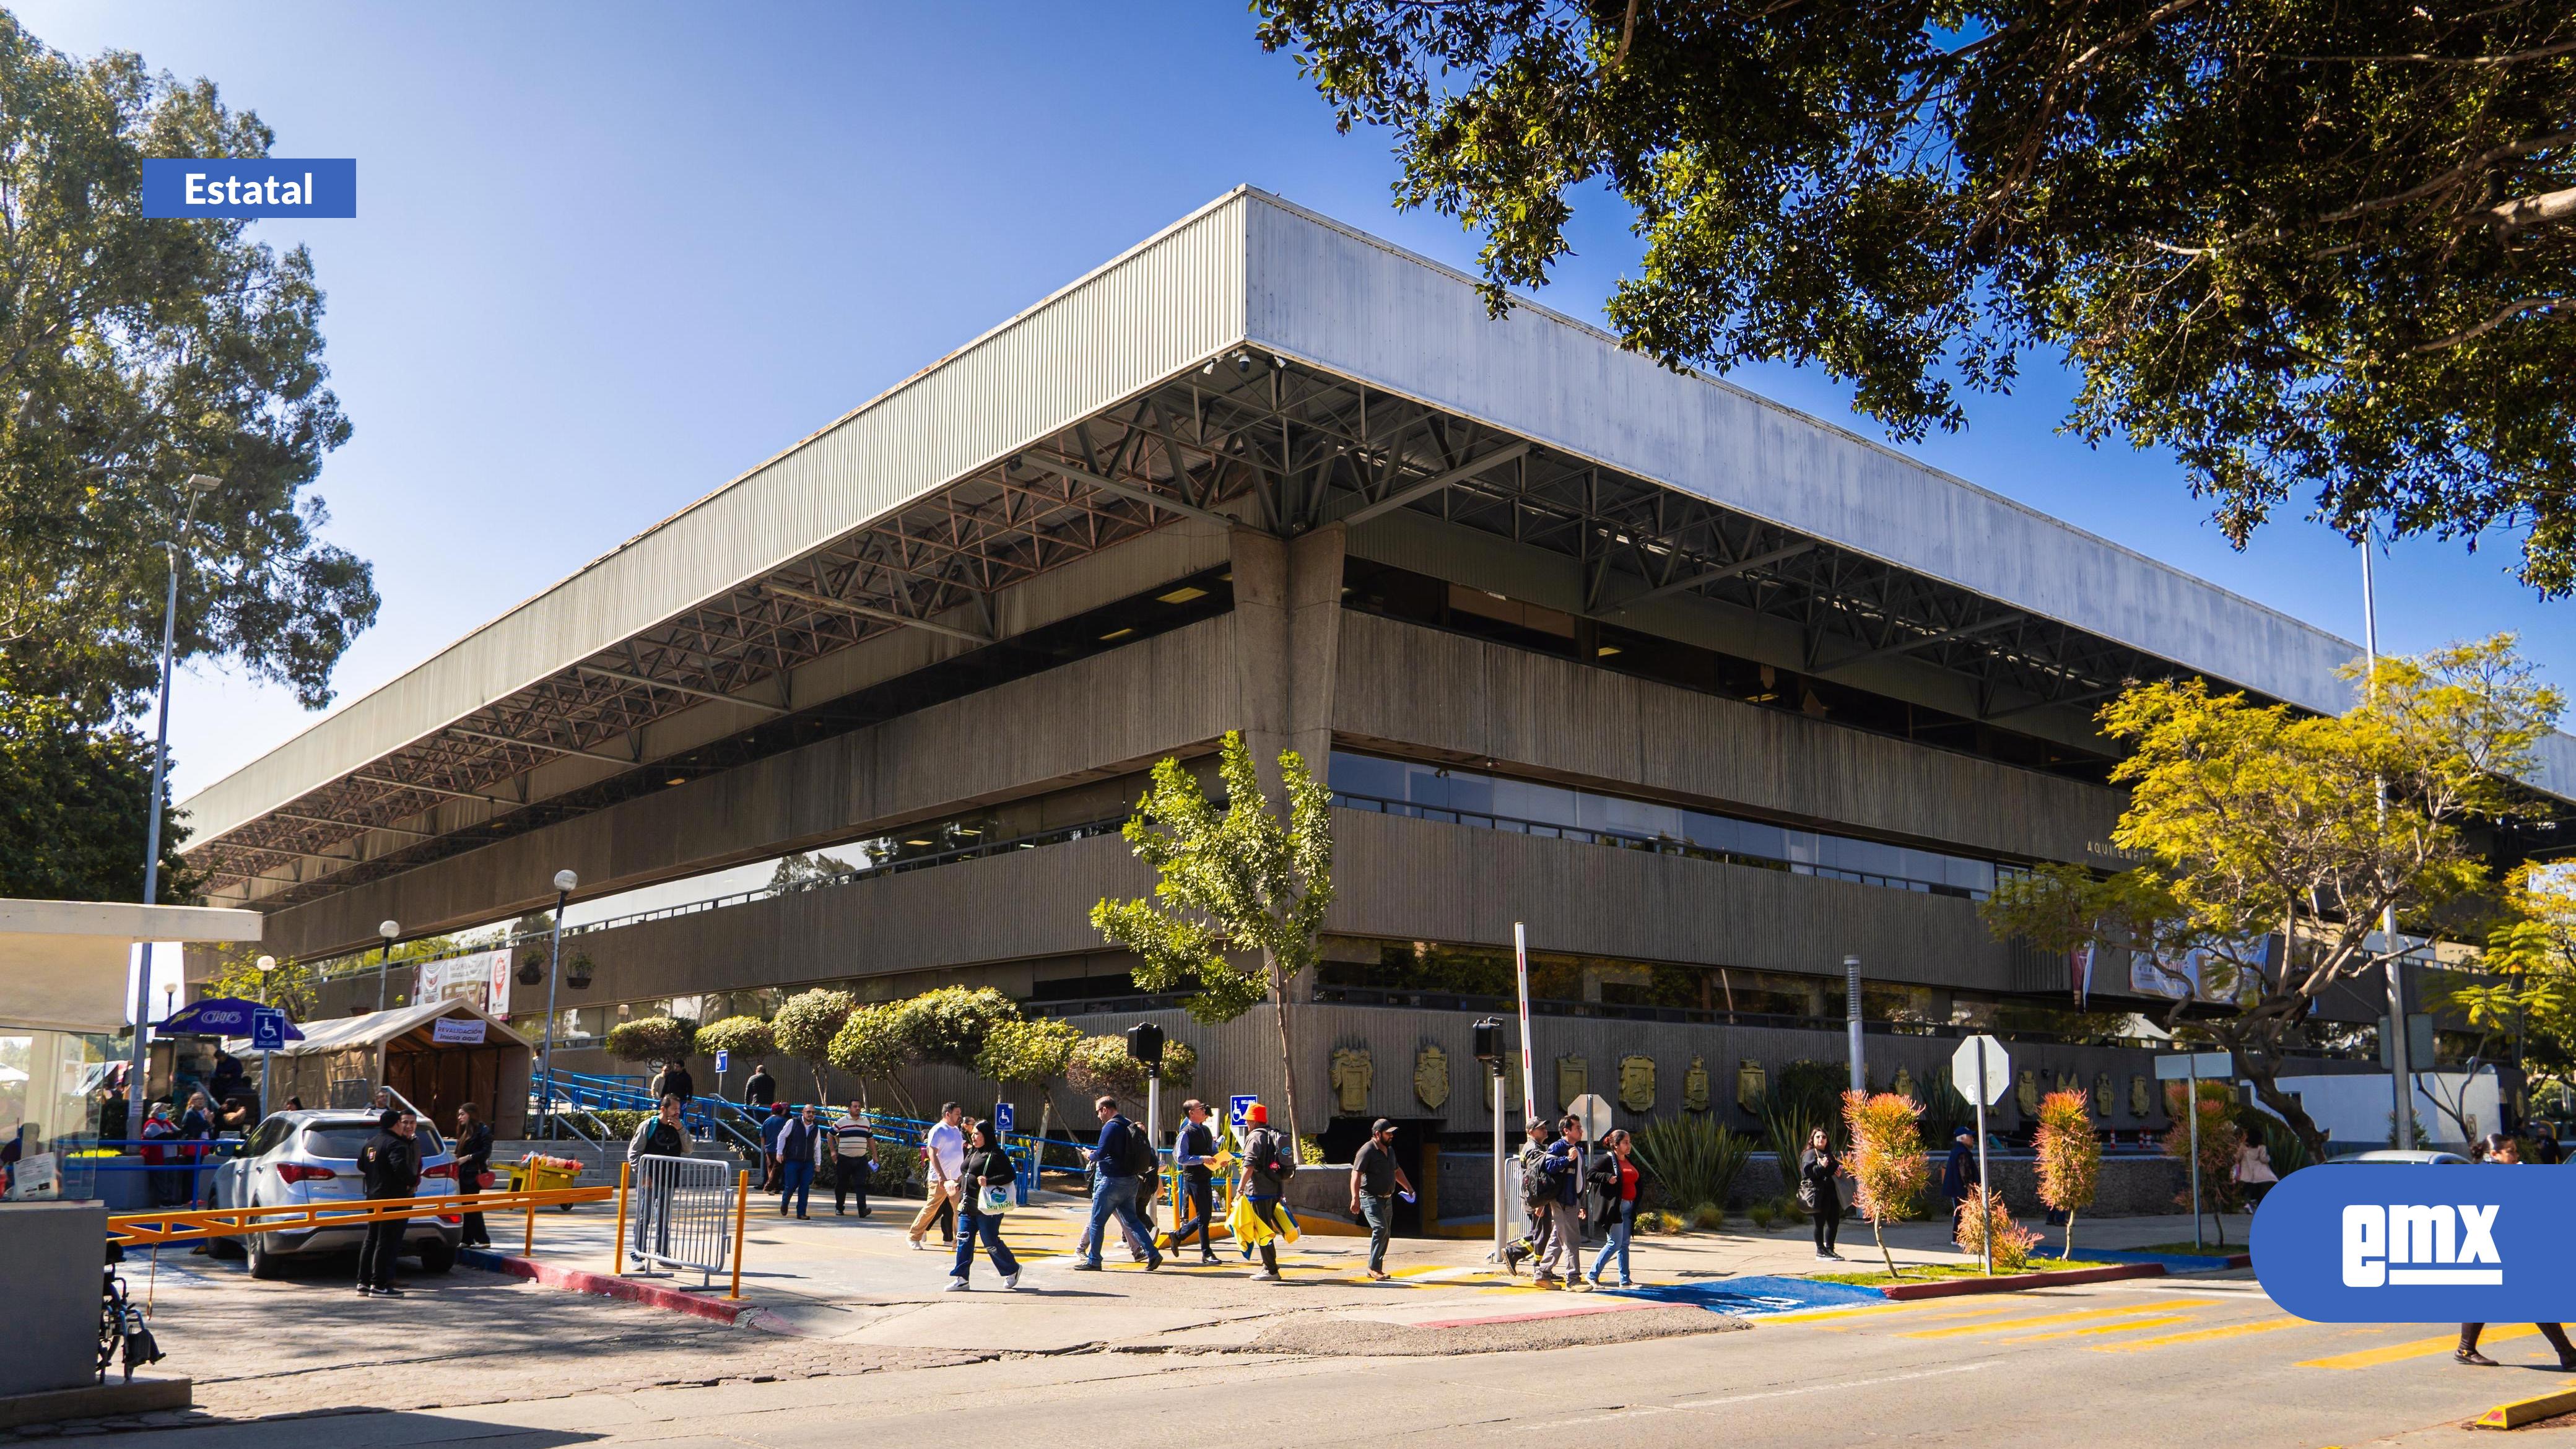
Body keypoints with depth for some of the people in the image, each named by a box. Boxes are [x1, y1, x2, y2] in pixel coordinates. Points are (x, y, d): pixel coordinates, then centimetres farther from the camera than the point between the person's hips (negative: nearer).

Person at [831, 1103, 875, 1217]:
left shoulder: (866, 1122, 10)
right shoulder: (842, 1122, 0)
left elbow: (870, 1139, 17)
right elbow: (830, 1135, 8)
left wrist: (874, 1155, 14)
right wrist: (833, 1151, 1)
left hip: (861, 1159, 1)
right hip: (844, 1159, -1)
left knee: (861, 1184, -10)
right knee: (842, 1185, 9)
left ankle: (862, 1209, -17)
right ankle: (839, 1208, 26)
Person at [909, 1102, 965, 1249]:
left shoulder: (957, 1130, 14)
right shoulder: (938, 1130, -11)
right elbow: (932, 1154, -17)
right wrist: (941, 1176, -24)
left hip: (956, 1177, 7)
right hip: (940, 1178, -7)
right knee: (931, 1208, 0)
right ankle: (914, 1237, 14)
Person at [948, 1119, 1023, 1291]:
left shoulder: (996, 1154, -11)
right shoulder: (971, 1152, 15)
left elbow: (1011, 1175, -17)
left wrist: (988, 1181, -25)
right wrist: (960, 1185, 11)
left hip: (986, 1208, -8)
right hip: (967, 1206, 8)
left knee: (991, 1243, 1)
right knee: (964, 1241, 1)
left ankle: (1012, 1270, 21)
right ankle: (960, 1279, 3)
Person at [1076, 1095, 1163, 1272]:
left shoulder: (1111, 1127, -14)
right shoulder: (1132, 1126, 13)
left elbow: (1101, 1153, -21)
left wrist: (1090, 1155, 3)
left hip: (1111, 1180, -8)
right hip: (1130, 1181, 8)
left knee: (1097, 1222, 3)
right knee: (1132, 1220, 11)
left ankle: (1093, 1261, 8)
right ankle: (1153, 1254, 1)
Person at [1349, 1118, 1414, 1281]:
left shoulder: (1390, 1150, 14)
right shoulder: (1367, 1151, -13)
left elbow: (1396, 1171, 31)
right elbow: (1356, 1174, -21)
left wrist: (1407, 1186, 31)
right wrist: (1355, 1198, -29)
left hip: (1387, 1199, 8)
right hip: (1371, 1198, -8)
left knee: (1386, 1234, 7)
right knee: (1380, 1228, -22)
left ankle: (1376, 1269, 16)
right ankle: (1373, 1267, -17)